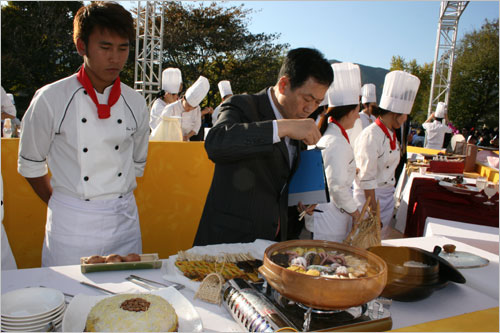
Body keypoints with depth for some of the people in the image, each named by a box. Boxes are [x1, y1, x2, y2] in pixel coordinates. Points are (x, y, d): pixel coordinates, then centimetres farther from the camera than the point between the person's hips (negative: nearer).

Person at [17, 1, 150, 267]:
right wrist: (62, 205, 7)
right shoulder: (50, 100, -8)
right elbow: (30, 166, 3)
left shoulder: (135, 104, 1)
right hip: (71, 224, -2)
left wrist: (114, 202, 9)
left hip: (124, 221, 3)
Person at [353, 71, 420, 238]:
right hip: (369, 197, -9)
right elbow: (367, 179, -21)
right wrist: (373, 211, -17)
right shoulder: (371, 136, -21)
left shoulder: (391, 135, 8)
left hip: (388, 197, 9)